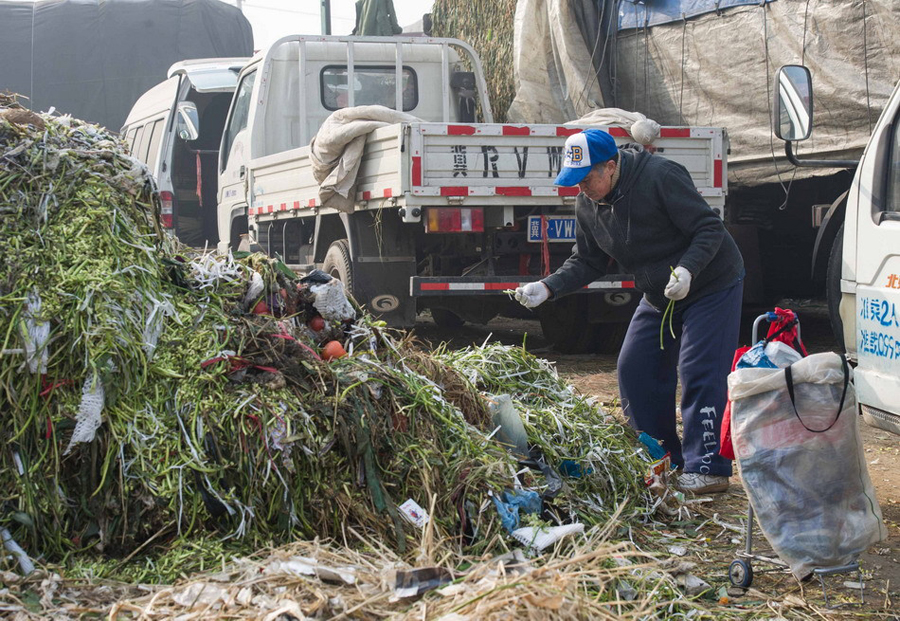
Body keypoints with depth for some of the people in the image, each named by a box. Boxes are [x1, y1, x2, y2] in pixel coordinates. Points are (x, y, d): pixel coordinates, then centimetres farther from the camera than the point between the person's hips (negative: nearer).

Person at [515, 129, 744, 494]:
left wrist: (686, 269, -40)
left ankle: (707, 468, -5)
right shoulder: (587, 205, -4)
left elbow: (710, 229, -24)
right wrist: (547, 288, -11)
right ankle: (666, 460, 15)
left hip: (712, 286, -8)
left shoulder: (660, 176, -26)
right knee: (635, 371, 3)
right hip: (659, 297, 8)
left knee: (699, 374, -13)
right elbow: (587, 263, 5)